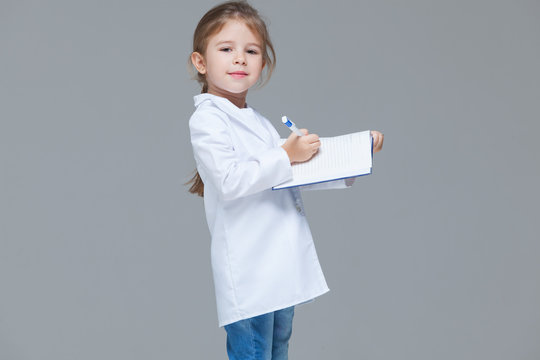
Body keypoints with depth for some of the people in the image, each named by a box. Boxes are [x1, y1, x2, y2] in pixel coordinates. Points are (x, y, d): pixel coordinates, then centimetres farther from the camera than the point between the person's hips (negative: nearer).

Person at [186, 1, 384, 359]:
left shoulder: (259, 122, 20)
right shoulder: (206, 119, -9)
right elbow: (229, 181, -20)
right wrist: (286, 157, -15)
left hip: (281, 268, 9)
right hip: (248, 273, -9)